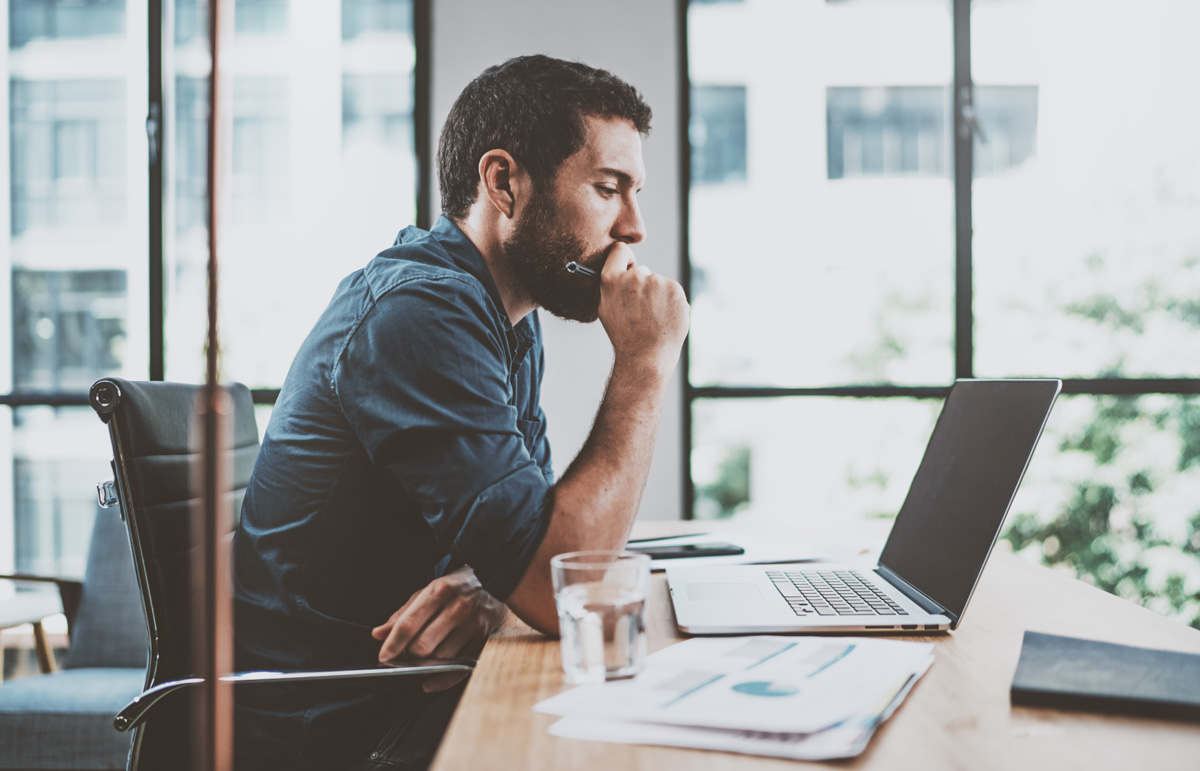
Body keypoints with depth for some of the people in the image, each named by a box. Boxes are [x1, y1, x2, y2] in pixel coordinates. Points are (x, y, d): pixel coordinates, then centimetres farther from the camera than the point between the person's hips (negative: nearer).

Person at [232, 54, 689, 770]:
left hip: (412, 694, 8)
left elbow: (543, 529, 10)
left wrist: (484, 587, -13)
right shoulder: (418, 313, -23)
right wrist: (645, 362, -21)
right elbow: (559, 589, -28)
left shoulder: (512, 319, 9)